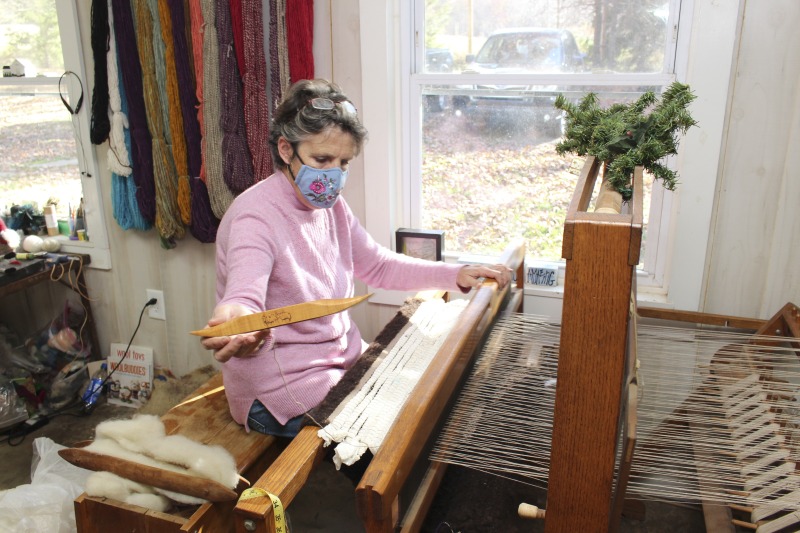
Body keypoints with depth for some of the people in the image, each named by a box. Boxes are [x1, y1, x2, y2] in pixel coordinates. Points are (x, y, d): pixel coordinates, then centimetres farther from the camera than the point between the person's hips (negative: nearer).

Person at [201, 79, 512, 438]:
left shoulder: (329, 205, 4)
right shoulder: (256, 215, -22)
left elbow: (378, 266, 10)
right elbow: (244, 295, -38)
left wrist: (457, 275, 0)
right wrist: (237, 322, -63)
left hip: (343, 359, 8)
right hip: (281, 389, -8)